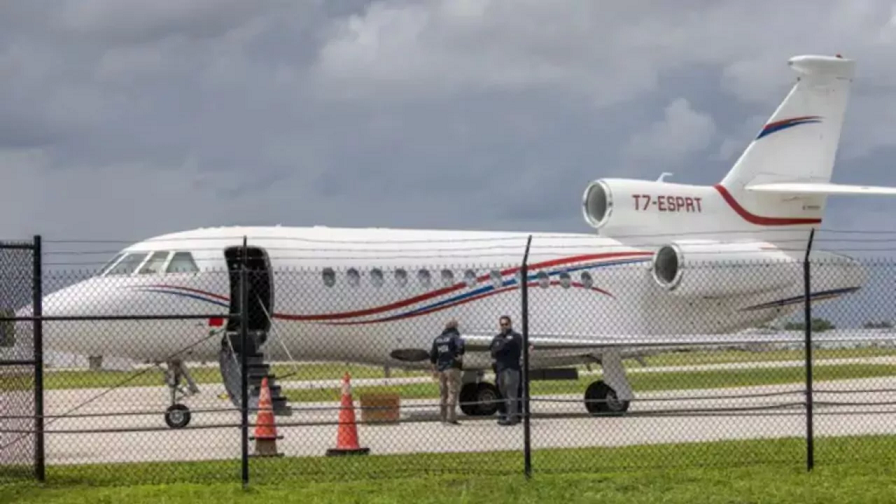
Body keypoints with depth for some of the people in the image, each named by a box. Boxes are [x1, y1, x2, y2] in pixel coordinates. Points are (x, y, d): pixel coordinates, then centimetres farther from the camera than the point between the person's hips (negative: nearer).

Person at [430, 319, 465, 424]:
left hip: (441, 369, 7)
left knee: (443, 393, 13)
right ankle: (451, 417, -15)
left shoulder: (437, 339, 16)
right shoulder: (454, 337, -5)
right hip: (452, 368, -7)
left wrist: (434, 368, 27)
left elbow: (432, 356, 20)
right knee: (453, 392, -7)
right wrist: (460, 356, -10)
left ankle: (443, 417, 15)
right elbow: (460, 345, -26)